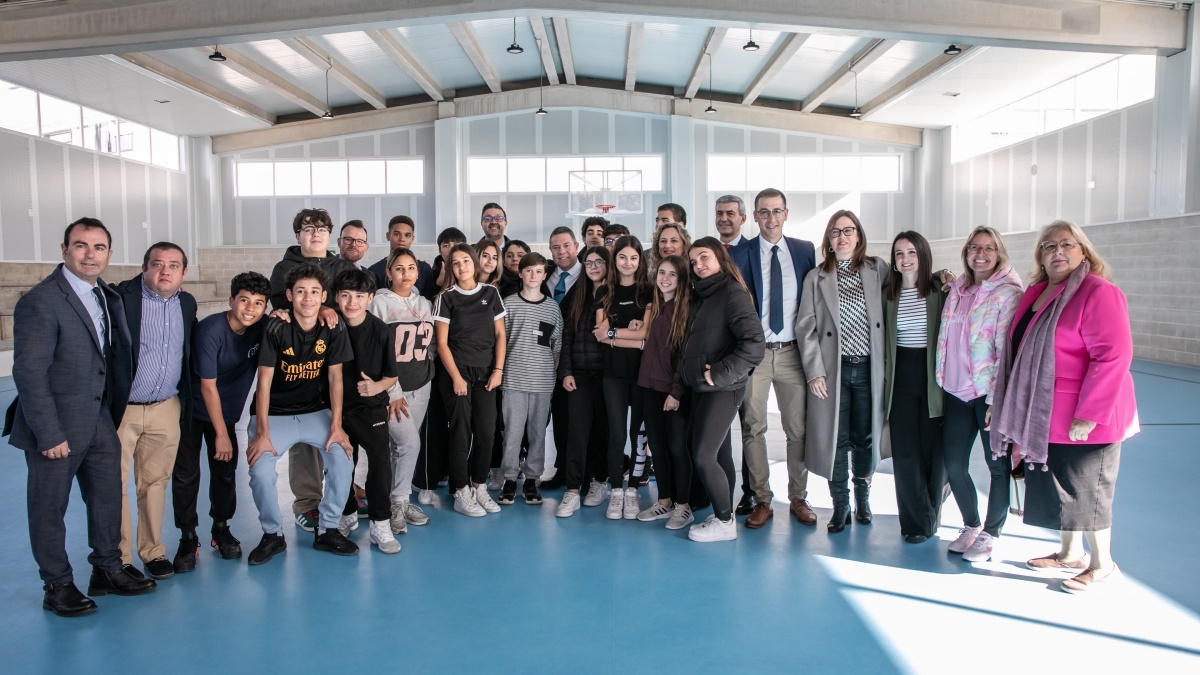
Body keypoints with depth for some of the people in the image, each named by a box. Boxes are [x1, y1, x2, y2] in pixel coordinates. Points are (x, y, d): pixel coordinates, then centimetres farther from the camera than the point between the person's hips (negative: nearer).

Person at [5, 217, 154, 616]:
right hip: (57, 426, -7)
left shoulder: (108, 297, 5)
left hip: (100, 420, 7)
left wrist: (114, 413, 6)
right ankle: (57, 586, 24)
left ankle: (107, 570, 32)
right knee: (49, 509, 9)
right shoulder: (41, 302, -17)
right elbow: (29, 373, -18)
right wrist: (49, 435, -18)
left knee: (108, 497, 16)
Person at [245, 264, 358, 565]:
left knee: (343, 459, -18)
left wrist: (336, 426, -11)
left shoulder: (334, 328, -8)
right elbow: (264, 381, -15)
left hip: (316, 412, 2)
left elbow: (335, 377, -5)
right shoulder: (276, 328, -16)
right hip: (274, 414, -2)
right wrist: (262, 434, -19)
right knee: (260, 471, -22)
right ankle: (273, 534, 4)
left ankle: (327, 530, 3)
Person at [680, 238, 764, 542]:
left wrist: (719, 374, -19)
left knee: (703, 456, -9)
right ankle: (723, 517, 20)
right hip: (701, 388, 8)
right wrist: (686, 373, 6)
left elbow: (753, 345, -22)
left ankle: (725, 521, 5)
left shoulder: (733, 294, -12)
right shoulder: (702, 296, 15)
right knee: (719, 454, 12)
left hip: (721, 389, -8)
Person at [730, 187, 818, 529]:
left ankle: (798, 498, 20)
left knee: (798, 429, 6)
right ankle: (761, 500, 13)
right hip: (754, 351, -1)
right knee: (753, 428, 2)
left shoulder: (805, 251, 7)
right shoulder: (739, 254, 2)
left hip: (793, 351, 1)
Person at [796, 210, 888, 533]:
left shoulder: (878, 270, 6)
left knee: (865, 438, 10)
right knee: (836, 440, 3)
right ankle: (840, 506, 16)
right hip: (833, 370, -1)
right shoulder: (816, 278, 3)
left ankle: (863, 497, 30)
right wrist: (814, 371, -8)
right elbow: (805, 327, 0)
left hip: (869, 369, 1)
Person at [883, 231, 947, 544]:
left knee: (934, 450, 4)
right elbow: (883, 341, 7)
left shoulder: (940, 291, 0)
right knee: (905, 452, 1)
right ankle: (919, 520, 15)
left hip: (934, 377, -2)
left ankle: (928, 518, 21)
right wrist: (885, 381, 3)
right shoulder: (888, 294, 7)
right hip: (901, 378, 2)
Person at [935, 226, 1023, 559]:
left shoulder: (1008, 293, -8)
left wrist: (996, 399, -16)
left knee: (997, 464, 7)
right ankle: (971, 524, 29)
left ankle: (990, 533, 23)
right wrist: (943, 381, 12)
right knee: (953, 464, 8)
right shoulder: (958, 289, 10)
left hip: (990, 393, -6)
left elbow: (1008, 350, -13)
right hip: (957, 391, 6)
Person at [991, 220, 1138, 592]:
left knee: (1084, 491, 4)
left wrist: (1087, 415, -23)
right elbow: (1020, 353, 19)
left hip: (1082, 421, -8)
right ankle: (1071, 553, 34)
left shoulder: (1099, 293, -14)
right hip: (1042, 418, 8)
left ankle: (1102, 565, 22)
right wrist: (1004, 404, 17)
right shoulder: (1035, 294, 11)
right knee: (1055, 487, 16)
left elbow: (1113, 356, -21)